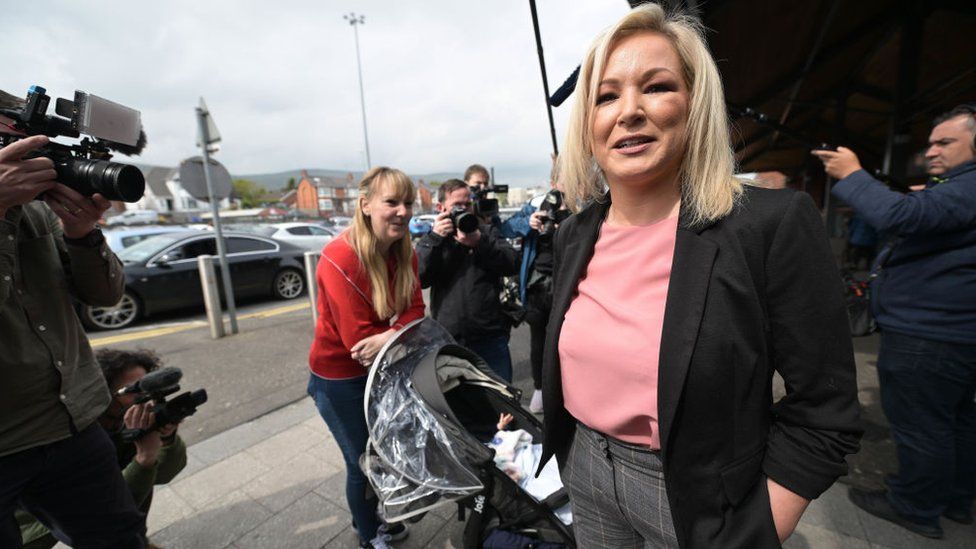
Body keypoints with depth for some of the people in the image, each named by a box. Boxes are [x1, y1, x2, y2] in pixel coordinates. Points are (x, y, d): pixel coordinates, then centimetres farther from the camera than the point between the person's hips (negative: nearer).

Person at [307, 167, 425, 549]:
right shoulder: (340, 258, -29)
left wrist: (389, 337, -28)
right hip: (339, 378, -6)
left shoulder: (403, 252, -7)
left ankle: (374, 518, 51)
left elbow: (415, 311, -9)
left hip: (381, 369, 6)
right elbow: (358, 338, -28)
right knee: (362, 461, 14)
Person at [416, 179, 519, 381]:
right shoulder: (430, 241, 11)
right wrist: (434, 238, -14)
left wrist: (479, 242, -16)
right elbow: (417, 278, -6)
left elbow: (513, 265, -4)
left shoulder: (487, 232, 11)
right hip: (447, 339, 0)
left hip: (491, 337, 0)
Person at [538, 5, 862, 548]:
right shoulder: (575, 236, -5)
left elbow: (824, 411, -13)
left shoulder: (774, 224, -20)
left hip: (697, 499, -4)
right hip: (585, 469, 5)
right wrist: (567, 455, 11)